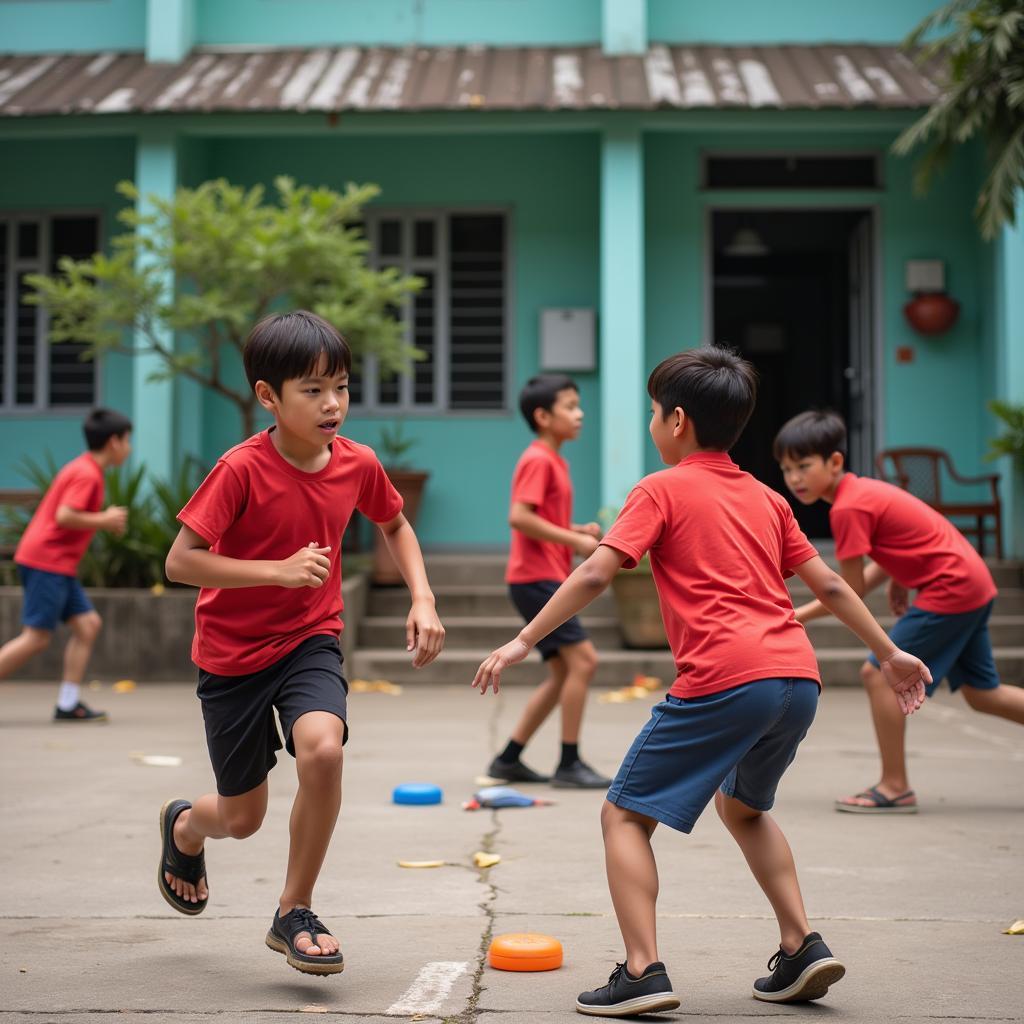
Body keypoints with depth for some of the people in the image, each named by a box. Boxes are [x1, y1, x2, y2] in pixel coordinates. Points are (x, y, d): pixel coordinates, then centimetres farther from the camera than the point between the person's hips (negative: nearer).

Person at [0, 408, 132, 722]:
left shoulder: (83, 469, 17)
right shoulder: (88, 474, -15)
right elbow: (64, 516, -24)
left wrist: (106, 518, 9)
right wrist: (105, 520, -13)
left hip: (58, 565, 10)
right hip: (47, 562, -10)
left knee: (88, 624, 5)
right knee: (36, 638, -9)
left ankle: (68, 704, 5)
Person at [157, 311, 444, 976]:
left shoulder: (358, 465, -9)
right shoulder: (241, 469, -22)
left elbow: (394, 524, 12)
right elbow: (181, 561, -22)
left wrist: (423, 598, -2)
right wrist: (280, 571, -30)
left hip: (311, 640, 2)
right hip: (233, 650, -2)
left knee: (323, 747, -29)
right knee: (243, 817, 8)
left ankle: (295, 913, -8)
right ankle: (184, 828, 49)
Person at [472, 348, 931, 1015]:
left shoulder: (662, 490, 4)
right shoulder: (765, 498, 22)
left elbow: (595, 574, -5)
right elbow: (829, 585, 25)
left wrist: (522, 642, -1)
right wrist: (890, 653, 34)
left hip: (724, 681, -7)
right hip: (799, 678, 7)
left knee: (625, 815, 4)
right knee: (742, 805, 31)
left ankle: (644, 972, -7)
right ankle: (803, 947, 24)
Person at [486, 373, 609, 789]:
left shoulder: (554, 462, 19)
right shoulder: (538, 460, -12)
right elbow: (519, 517, -23)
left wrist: (579, 531, 7)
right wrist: (575, 541, -19)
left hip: (546, 579, 10)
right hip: (537, 578, -10)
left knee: (563, 673, 11)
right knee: (583, 659, -12)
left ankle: (509, 759, 15)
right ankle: (569, 763, -7)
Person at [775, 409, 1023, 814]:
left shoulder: (847, 509, -18)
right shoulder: (863, 490, 10)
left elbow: (851, 592, -14)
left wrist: (797, 616, -5)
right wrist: (898, 578, 8)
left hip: (949, 590, -10)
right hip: (975, 584, 10)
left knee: (879, 673, -5)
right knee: (981, 692, 17)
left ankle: (895, 787, 0)